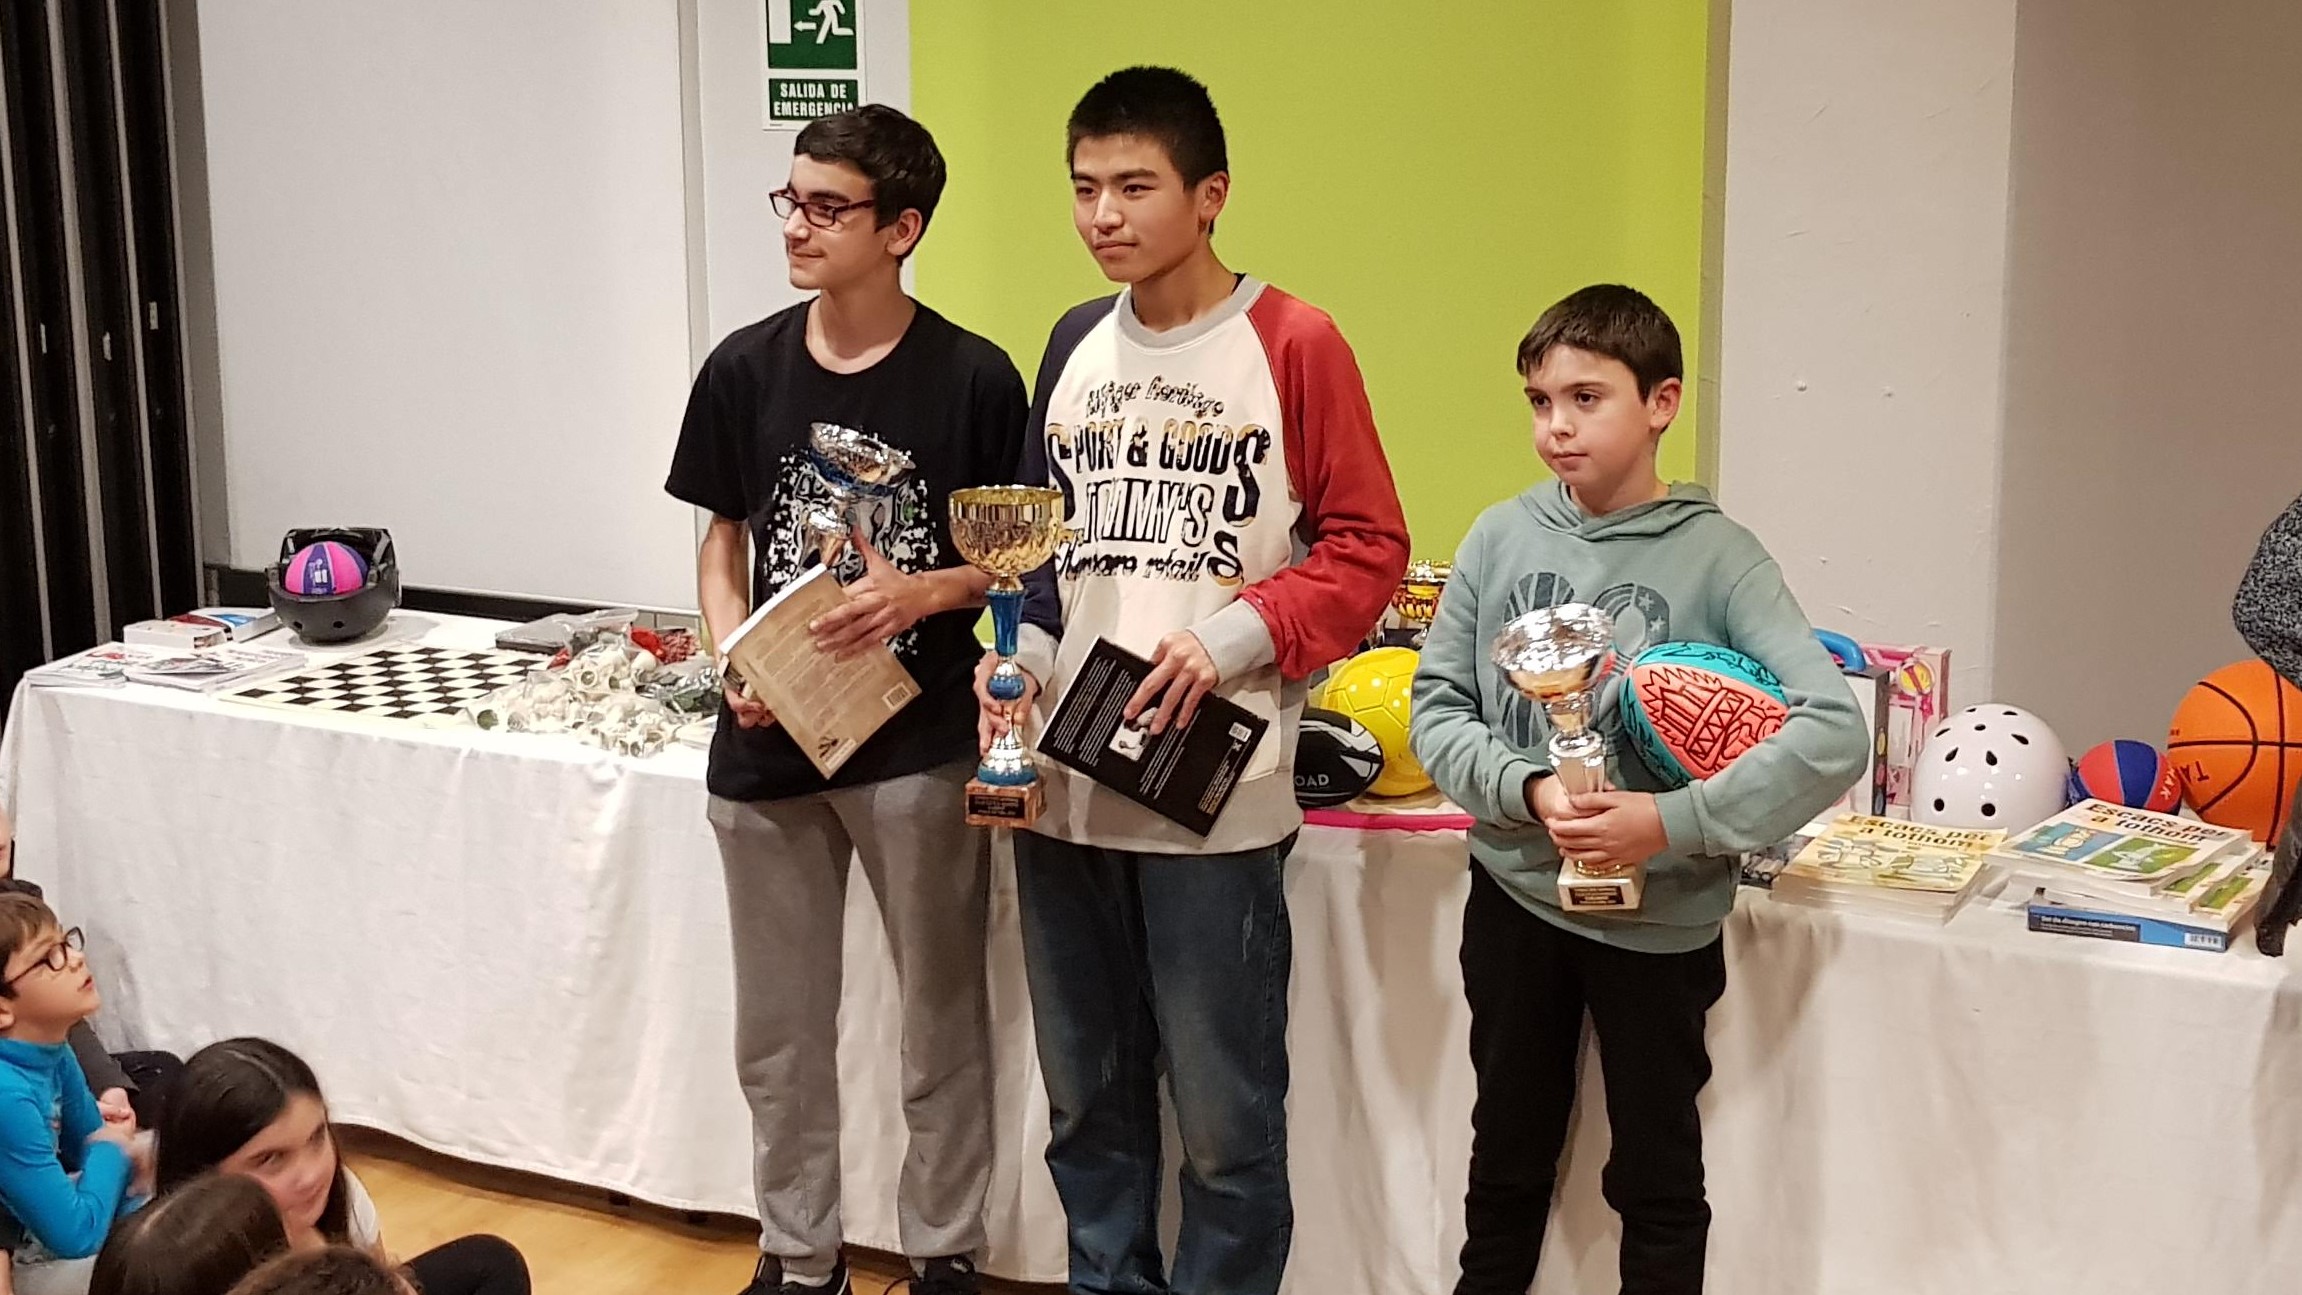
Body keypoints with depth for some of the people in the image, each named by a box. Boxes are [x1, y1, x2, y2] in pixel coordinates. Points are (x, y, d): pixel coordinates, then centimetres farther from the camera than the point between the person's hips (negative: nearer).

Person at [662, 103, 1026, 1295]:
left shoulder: (974, 379, -9)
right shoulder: (745, 368, 0)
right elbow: (722, 540, 9)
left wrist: (919, 593, -19)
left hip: (921, 745, -3)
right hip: (767, 742, 3)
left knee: (942, 1015, 10)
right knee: (779, 1026, 13)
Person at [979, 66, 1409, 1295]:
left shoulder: (1293, 346, -5)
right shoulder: (1073, 346, 11)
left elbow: (1367, 548, -5)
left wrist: (1232, 640, -18)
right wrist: (1019, 653, 1)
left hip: (1213, 792, -5)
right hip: (1062, 786, 5)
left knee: (1226, 1117, 3)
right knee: (1087, 1100, 16)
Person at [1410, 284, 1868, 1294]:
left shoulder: (1716, 557, -11)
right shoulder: (1502, 538, -3)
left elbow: (1835, 731, -19)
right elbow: (1436, 709, 0)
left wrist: (1676, 822, -25)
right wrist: (1528, 791, -18)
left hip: (1661, 918, -3)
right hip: (1513, 899, 3)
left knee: (1656, 1176, 12)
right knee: (1507, 1156, 19)